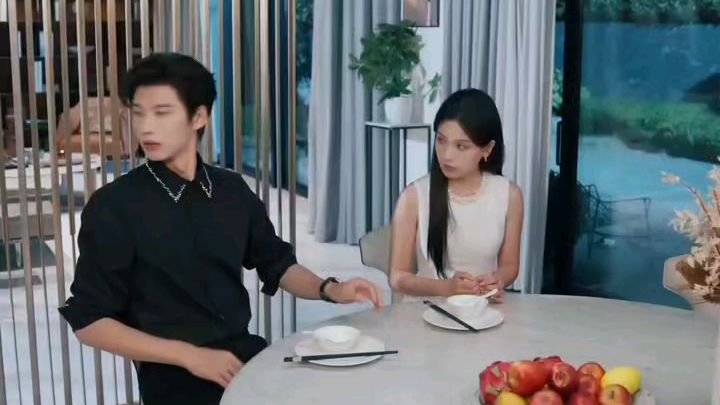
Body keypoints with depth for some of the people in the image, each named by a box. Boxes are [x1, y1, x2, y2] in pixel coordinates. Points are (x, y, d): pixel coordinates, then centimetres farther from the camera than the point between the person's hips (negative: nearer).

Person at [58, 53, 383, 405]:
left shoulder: (232, 190, 6)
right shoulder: (113, 206, -7)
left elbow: (276, 264, 18)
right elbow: (88, 320, -6)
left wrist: (330, 290, -2)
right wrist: (189, 355, -15)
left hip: (245, 353, 5)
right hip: (174, 375, -4)